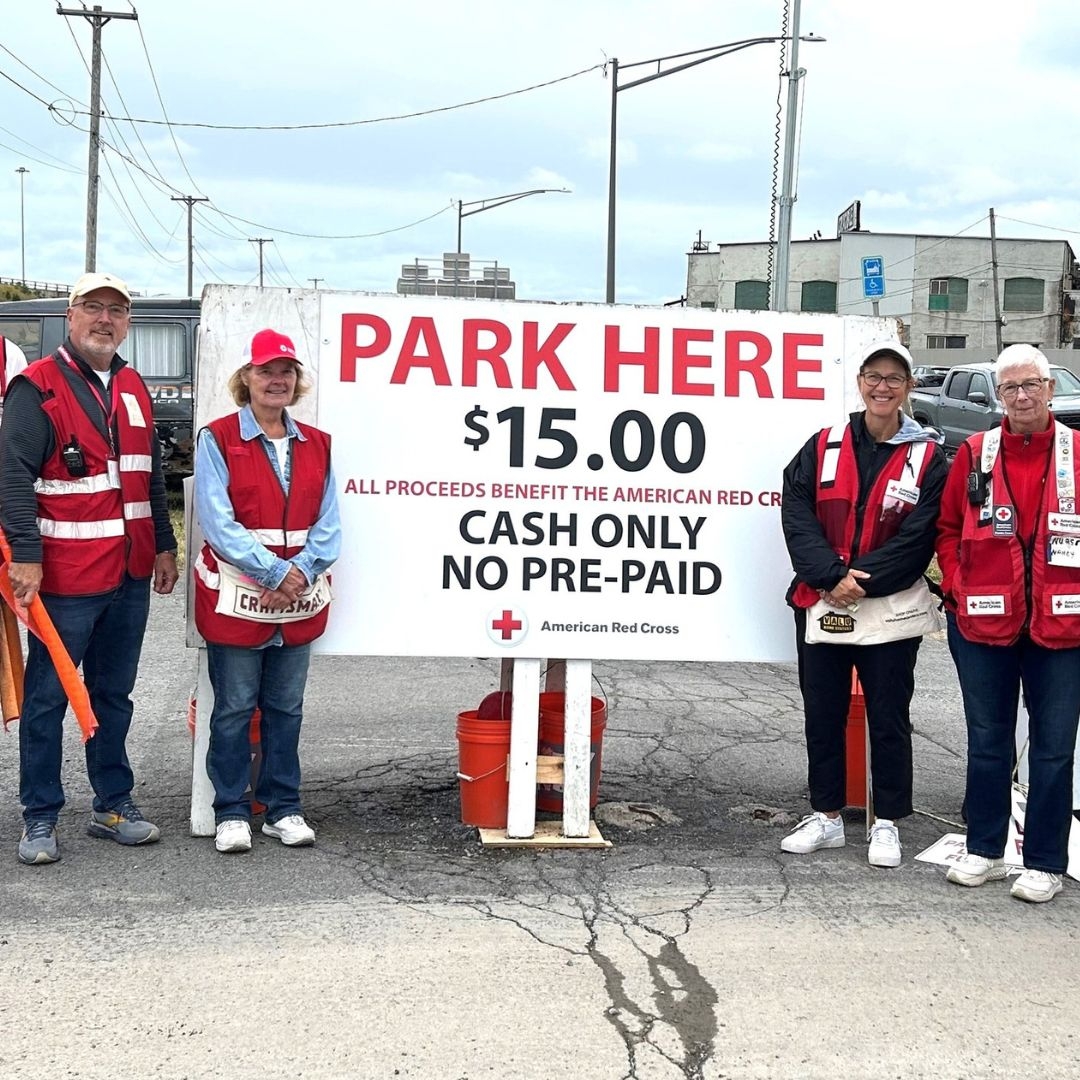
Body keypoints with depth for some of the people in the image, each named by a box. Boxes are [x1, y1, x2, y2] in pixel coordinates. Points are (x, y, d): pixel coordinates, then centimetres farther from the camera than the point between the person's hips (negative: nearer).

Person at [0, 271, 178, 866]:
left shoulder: (132, 388, 14)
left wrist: (164, 545, 19)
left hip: (130, 576, 7)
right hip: (64, 577, -6)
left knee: (114, 694, 15)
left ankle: (113, 805, 26)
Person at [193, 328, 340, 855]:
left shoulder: (317, 445, 9)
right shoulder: (217, 440, -4)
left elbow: (328, 524, 4)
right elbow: (218, 523, -12)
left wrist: (301, 570, -13)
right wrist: (274, 571, -17)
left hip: (300, 599, 4)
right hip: (236, 598, -4)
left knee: (286, 708, 12)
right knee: (234, 708, 4)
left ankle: (284, 809, 22)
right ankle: (231, 812, 15)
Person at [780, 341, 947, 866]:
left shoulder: (928, 458, -1)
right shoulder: (822, 448, 5)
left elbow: (918, 537, -9)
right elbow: (797, 516, -5)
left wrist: (863, 581, -17)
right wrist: (832, 577, -16)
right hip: (820, 605, 3)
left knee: (888, 718, 7)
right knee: (822, 714, 11)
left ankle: (886, 823, 20)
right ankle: (826, 817, 24)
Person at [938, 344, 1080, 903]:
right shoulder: (974, 454, 2)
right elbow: (948, 527, 9)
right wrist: (958, 587, -1)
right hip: (983, 624, 2)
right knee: (987, 741, 13)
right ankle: (983, 850, 26)